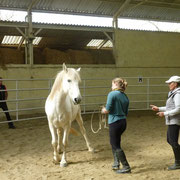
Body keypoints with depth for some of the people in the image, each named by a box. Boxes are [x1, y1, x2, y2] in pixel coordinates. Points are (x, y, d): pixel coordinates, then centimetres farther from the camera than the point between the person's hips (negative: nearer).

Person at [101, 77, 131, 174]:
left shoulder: (112, 94, -13)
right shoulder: (125, 97, 9)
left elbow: (108, 110, -17)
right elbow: (126, 113, 12)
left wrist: (103, 110, 4)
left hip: (114, 122, -8)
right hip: (123, 122, 8)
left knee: (116, 146, 3)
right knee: (114, 142, 25)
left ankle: (126, 167, 6)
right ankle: (116, 163, 26)